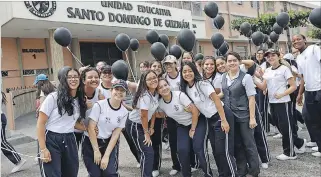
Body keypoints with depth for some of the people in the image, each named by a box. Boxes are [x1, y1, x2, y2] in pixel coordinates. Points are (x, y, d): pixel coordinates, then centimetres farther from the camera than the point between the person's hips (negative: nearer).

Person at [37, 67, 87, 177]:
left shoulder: (80, 100, 8)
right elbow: (41, 123, -9)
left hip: (69, 140, 5)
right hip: (52, 140, -5)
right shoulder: (53, 97, -9)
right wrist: (43, 149, -14)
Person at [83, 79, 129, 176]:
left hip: (109, 144, 2)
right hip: (91, 143, -2)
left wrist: (106, 156, -9)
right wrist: (96, 151, -12)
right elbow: (91, 128, -14)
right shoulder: (99, 105, -15)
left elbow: (115, 134, -4)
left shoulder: (124, 112, -4)